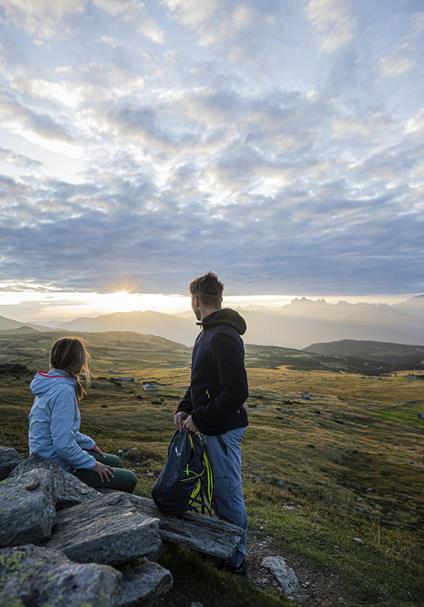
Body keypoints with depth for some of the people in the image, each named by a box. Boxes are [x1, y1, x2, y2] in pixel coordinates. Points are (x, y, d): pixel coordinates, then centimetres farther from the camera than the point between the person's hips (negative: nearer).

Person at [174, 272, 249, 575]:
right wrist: (184, 409, 5)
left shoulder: (224, 337, -24)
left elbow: (237, 392, -28)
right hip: (212, 427, 10)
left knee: (228, 495, 8)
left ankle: (236, 560, 28)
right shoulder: (208, 333, 9)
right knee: (218, 490, 23)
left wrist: (199, 418, -20)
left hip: (224, 430, -10)